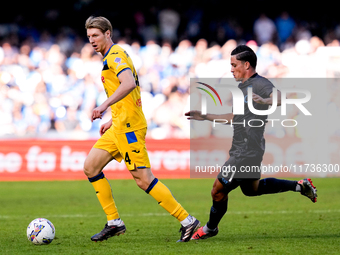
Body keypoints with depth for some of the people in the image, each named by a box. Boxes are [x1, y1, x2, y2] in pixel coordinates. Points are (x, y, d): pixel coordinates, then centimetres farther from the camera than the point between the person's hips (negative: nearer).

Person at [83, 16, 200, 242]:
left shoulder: (115, 55, -11)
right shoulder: (112, 57, 21)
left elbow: (129, 83, -29)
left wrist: (104, 106, -35)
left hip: (129, 126, -10)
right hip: (119, 127, 10)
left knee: (143, 179, -11)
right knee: (90, 167, 6)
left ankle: (187, 221, -6)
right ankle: (114, 222, 8)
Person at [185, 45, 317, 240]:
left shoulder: (260, 84, -16)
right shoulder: (243, 86, 16)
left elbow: (281, 98, -34)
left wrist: (265, 101, -54)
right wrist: (205, 117, 26)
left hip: (247, 151, -11)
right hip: (241, 149, 11)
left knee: (219, 191, -2)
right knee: (251, 189, 25)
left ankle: (210, 229, 20)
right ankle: (300, 186, 27)